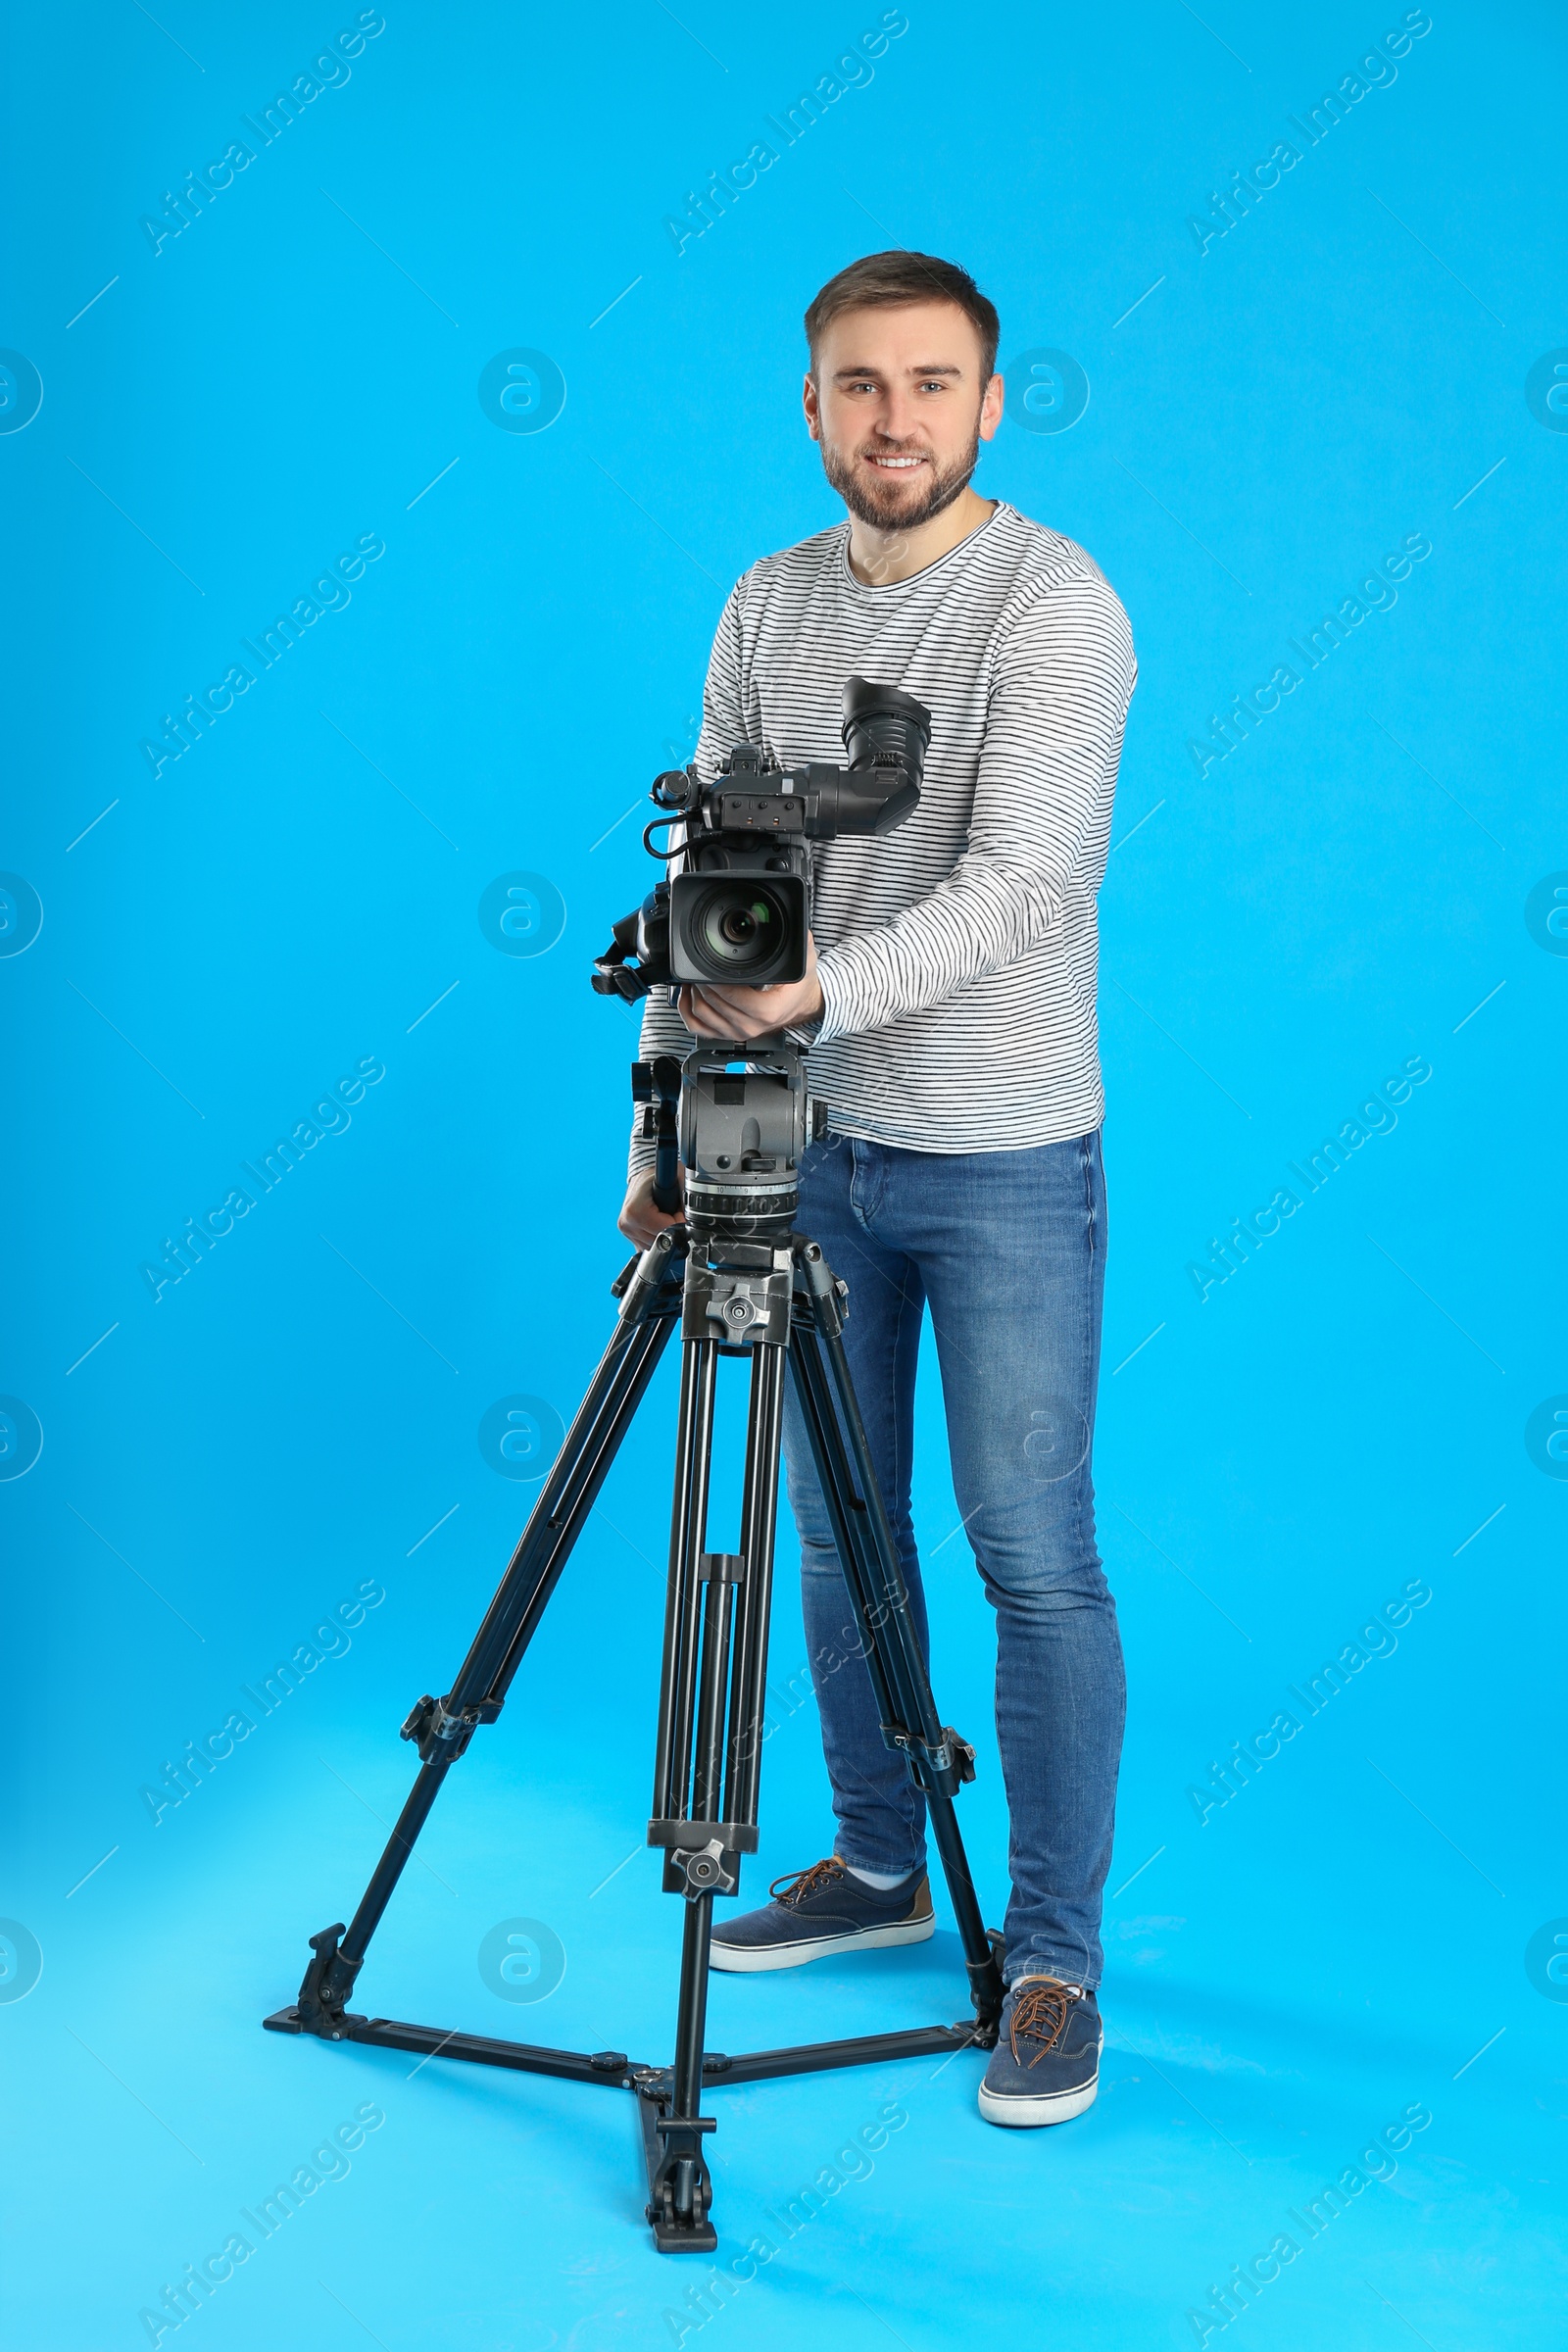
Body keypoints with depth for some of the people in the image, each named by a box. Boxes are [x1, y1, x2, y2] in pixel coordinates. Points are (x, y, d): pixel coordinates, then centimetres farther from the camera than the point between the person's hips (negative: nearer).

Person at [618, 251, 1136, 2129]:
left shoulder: (1053, 604, -13)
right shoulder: (767, 607, 6)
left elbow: (1022, 885, -23)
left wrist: (820, 988, -35)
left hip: (1005, 1165, -6)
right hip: (811, 1146, 6)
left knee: (1035, 1563, -1)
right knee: (834, 1529, 15)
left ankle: (1053, 1962, 9)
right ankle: (876, 1867, 33)